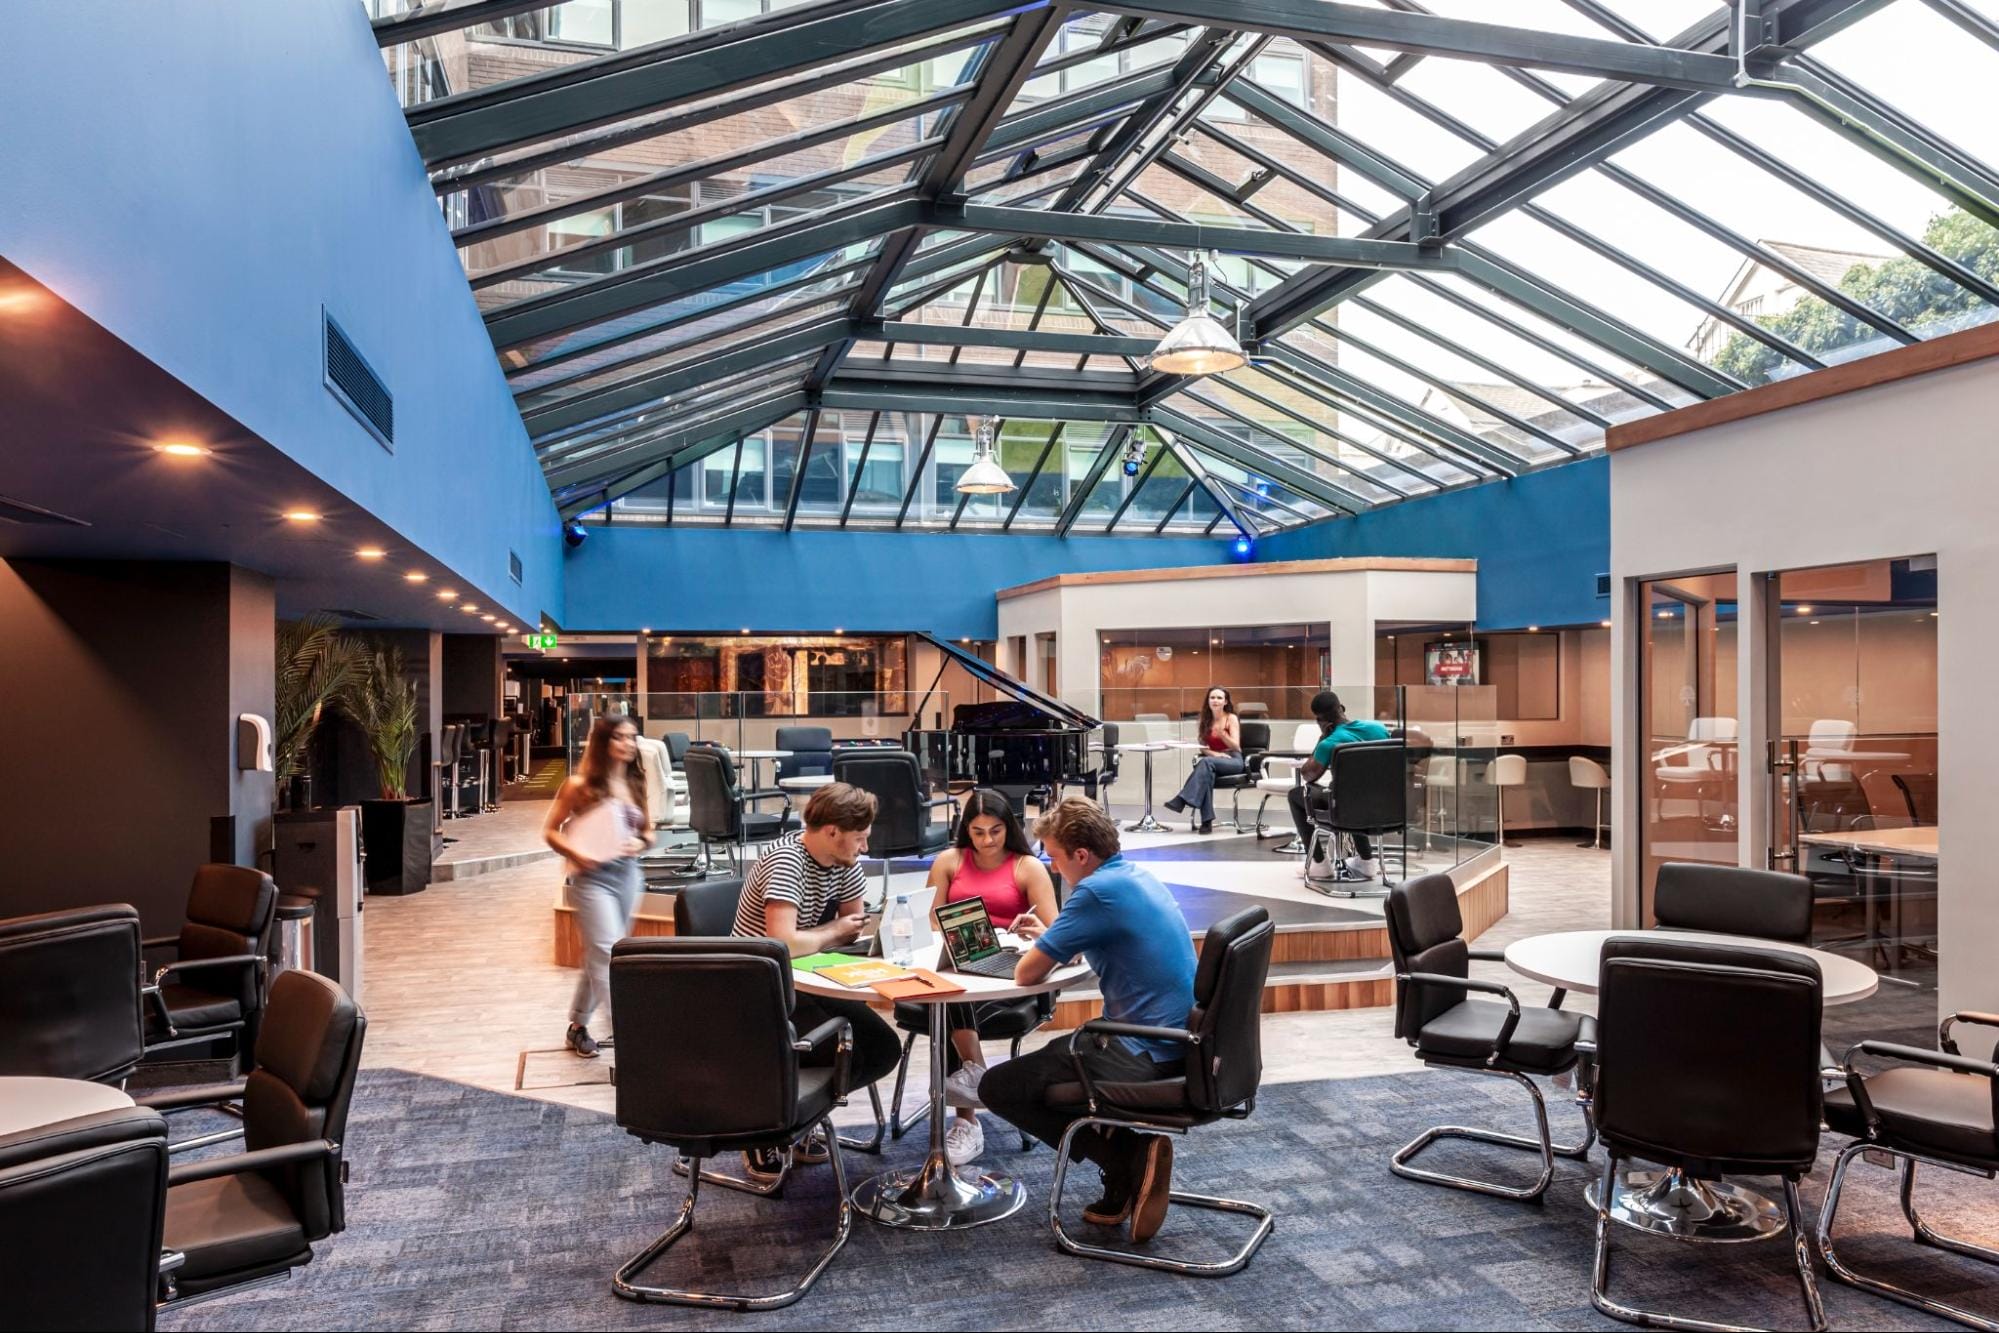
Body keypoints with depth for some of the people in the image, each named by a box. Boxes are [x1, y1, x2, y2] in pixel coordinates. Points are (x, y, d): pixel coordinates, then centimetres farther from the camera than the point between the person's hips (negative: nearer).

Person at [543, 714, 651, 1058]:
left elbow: (648, 832, 15)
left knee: (597, 956, 15)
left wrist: (640, 843, -8)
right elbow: (550, 830, -2)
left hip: (629, 875, 6)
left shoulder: (636, 784, 7)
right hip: (593, 878, -6)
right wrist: (577, 854, -18)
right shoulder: (580, 785, -7)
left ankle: (577, 1028, 30)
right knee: (608, 956, -10)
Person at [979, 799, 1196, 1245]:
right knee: (1055, 1052, 30)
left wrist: (1039, 950, 7)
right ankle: (1130, 1163, 13)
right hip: (1181, 1041, 9)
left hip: (1147, 1056, -9)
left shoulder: (1098, 890, -20)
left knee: (997, 1087, 2)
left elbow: (1027, 974, -15)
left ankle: (1130, 1156, -3)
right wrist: (1049, 937, 15)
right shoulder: (1137, 875, 9)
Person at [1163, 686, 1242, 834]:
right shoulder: (1206, 720, 13)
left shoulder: (1231, 718, 1)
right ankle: (1207, 821, -42)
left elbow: (1236, 746, -6)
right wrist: (1214, 753, -14)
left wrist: (1222, 733, -23)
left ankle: (1182, 800, -45)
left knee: (1206, 762, -35)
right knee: (1206, 771, -35)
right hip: (1213, 761, 3)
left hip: (1233, 760, -3)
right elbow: (1203, 747, 7)